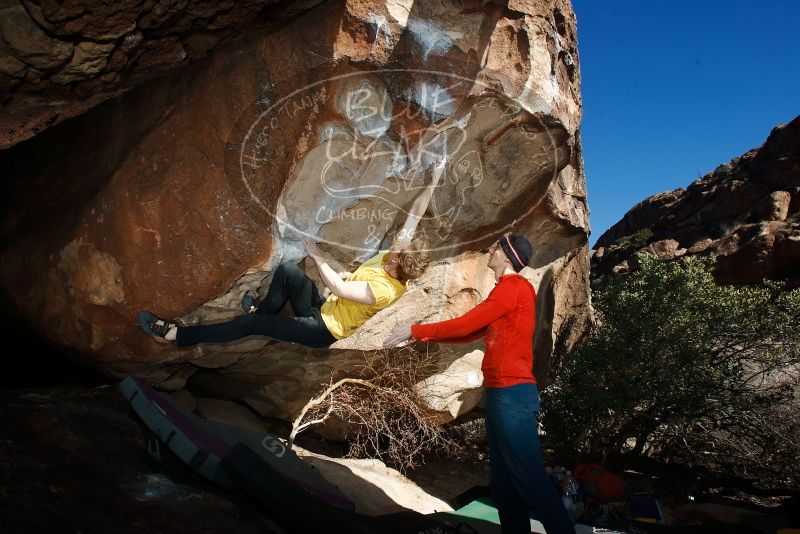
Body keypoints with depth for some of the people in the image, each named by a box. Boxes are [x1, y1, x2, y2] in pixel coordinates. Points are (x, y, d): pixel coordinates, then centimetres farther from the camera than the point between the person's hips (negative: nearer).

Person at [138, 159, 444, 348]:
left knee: (250, 323, -10)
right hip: (325, 308, 8)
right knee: (287, 271, -9)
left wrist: (316, 256, -26)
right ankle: (263, 312, 16)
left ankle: (177, 336, 0)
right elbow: (414, 216, -7)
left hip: (324, 330, -8)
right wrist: (433, 181, -13)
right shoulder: (397, 256, -9)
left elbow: (336, 287, -33)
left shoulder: (384, 290, -32)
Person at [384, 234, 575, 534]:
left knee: (529, 478, -4)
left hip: (513, 394, -10)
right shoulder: (509, 290, 20)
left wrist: (416, 330, -4)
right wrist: (424, 337, 19)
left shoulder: (514, 286, -10)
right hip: (502, 393, 10)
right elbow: (472, 333, 22)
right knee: (503, 479, 14)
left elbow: (466, 325, -12)